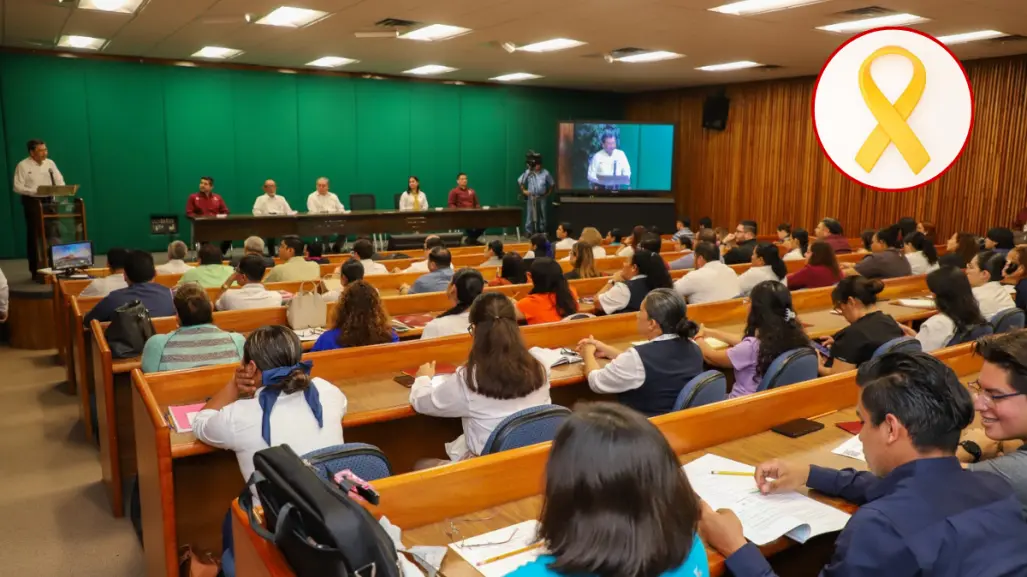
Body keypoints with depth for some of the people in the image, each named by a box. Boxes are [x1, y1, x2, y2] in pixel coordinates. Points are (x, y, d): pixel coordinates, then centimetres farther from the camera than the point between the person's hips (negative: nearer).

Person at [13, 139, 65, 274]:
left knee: (52, 234, 4)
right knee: (34, 235, 2)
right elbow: (17, 187, -11)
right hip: (32, 202, -4)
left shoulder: (50, 163, 6)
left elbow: (60, 181, 4)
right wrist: (34, 191, -25)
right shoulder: (22, 165, -7)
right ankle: (35, 270, 9)